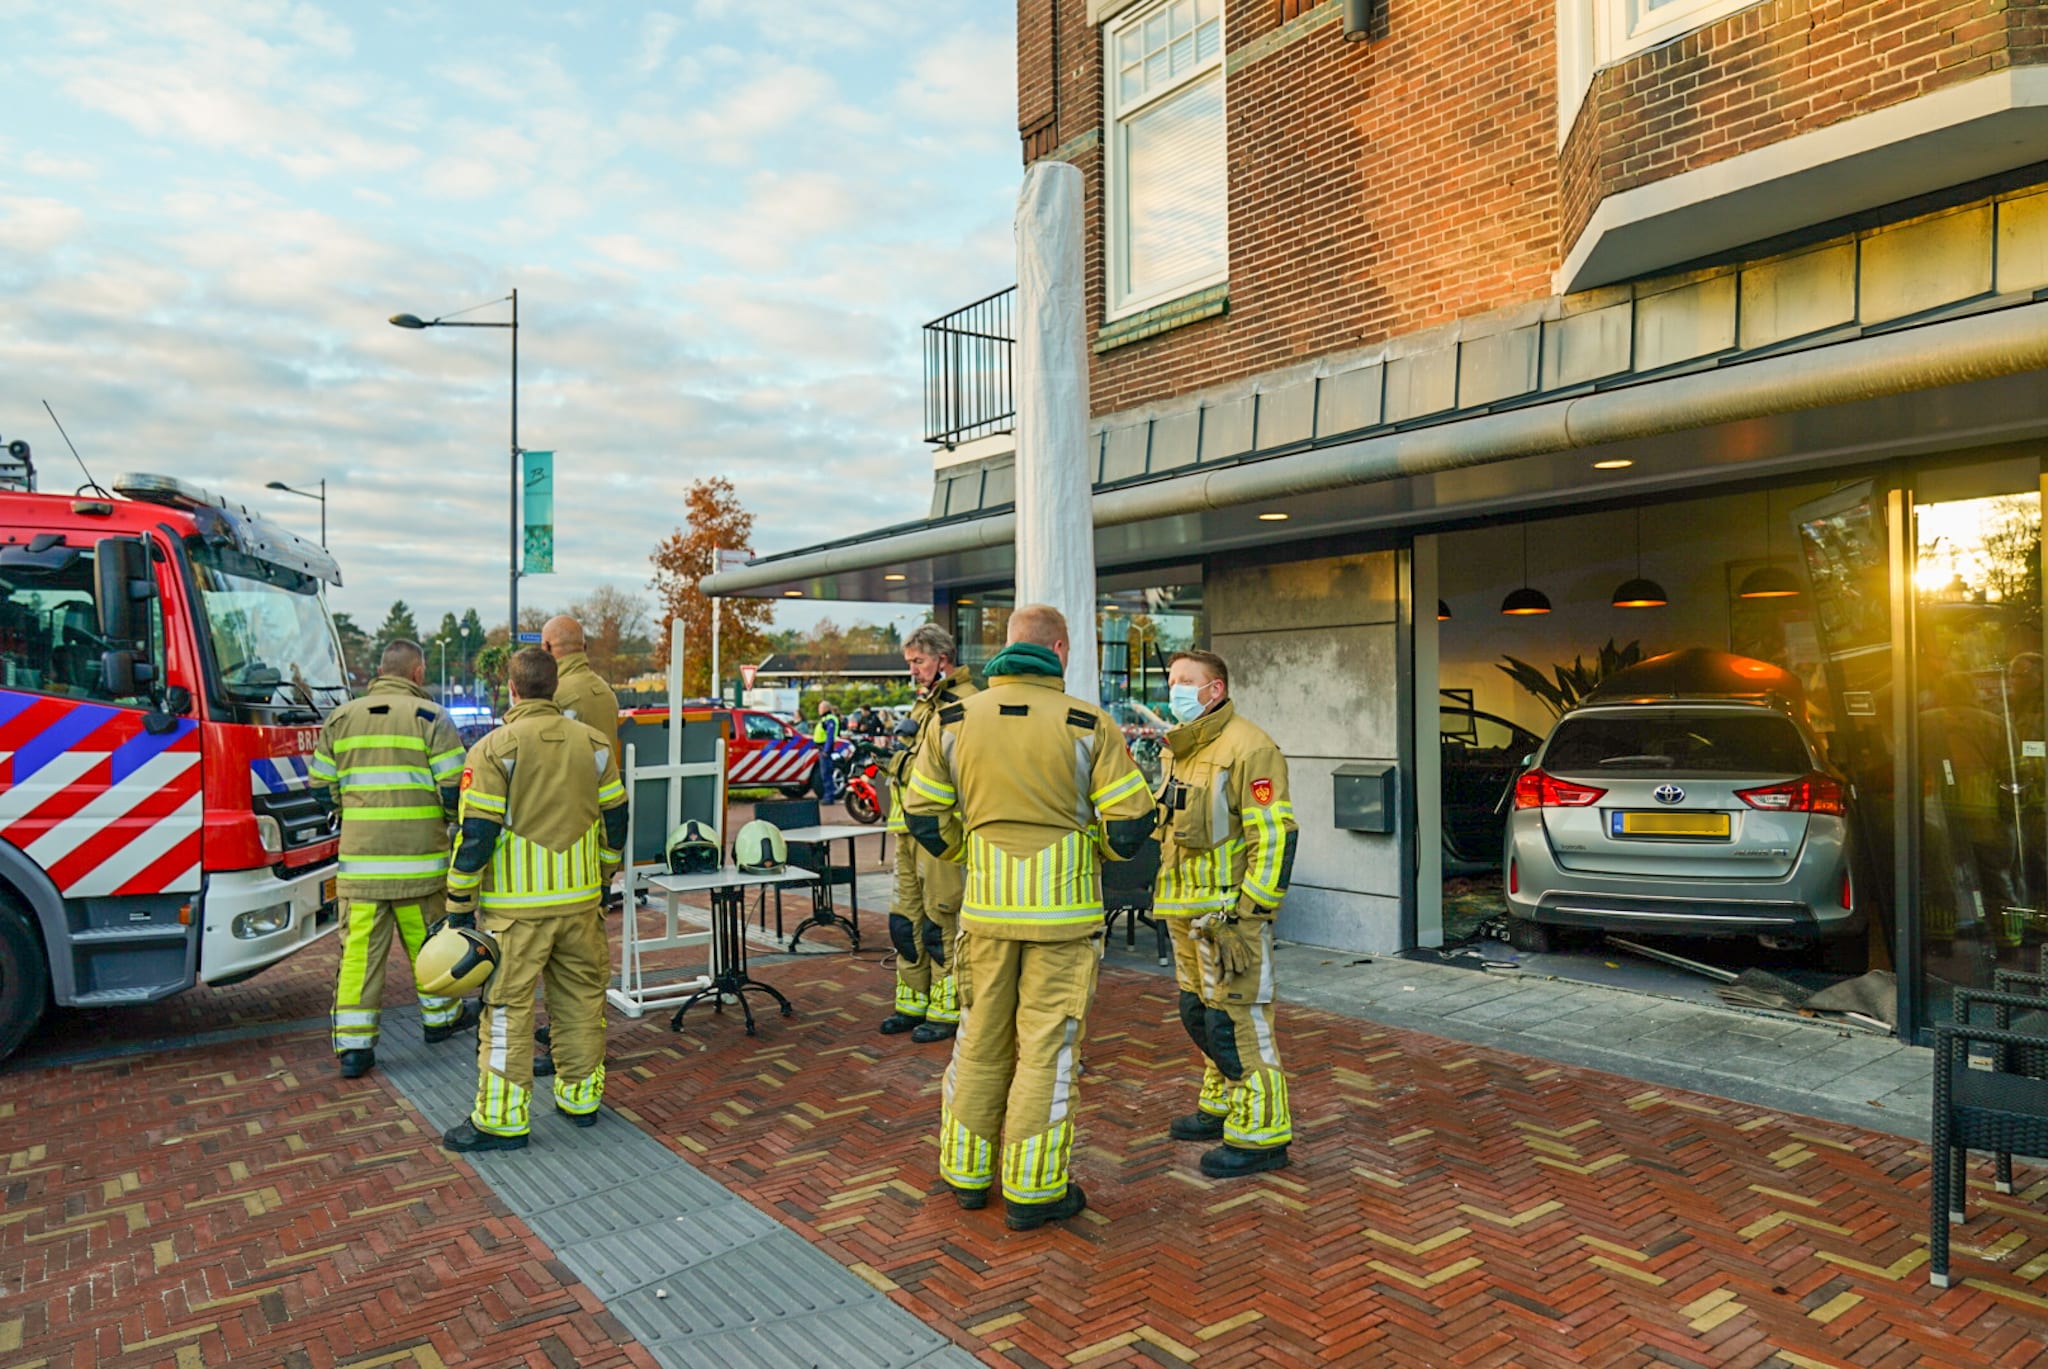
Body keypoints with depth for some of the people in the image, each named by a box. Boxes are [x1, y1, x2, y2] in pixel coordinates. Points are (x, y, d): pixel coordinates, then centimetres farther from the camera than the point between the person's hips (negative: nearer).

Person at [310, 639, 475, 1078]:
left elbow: (323, 789, 13)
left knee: (360, 948, 5)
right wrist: (449, 818, 11)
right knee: (428, 941, 13)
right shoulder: (430, 717, -5)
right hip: (419, 858, -3)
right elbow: (454, 790, -9)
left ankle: (352, 1045, 5)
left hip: (358, 859, 3)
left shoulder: (341, 718, 8)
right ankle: (440, 1015, 30)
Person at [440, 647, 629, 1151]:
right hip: (580, 900, 4)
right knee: (580, 998, 14)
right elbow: (615, 820, 9)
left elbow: (476, 834, -11)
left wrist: (460, 903, -2)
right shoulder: (593, 744, 4)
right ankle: (581, 1096, 25)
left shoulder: (494, 750, -10)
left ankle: (502, 1119, 8)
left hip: (516, 906, -4)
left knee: (508, 1007, 3)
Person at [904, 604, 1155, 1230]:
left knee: (981, 1038, 17)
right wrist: (1097, 845, 11)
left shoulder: (954, 722, 0)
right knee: (1046, 1044, 6)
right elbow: (1129, 824, -9)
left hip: (985, 907, 3)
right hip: (1063, 910, -3)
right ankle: (1032, 1191, 16)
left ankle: (967, 1172, 30)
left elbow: (924, 816, 4)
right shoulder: (1089, 726, -9)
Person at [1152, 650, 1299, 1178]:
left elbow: (1275, 836, -19)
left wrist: (1249, 911, -21)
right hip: (1187, 911, 10)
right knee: (1199, 1013, 18)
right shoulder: (1179, 750, 16)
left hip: (1229, 911, -9)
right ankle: (1222, 1106, 34)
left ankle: (1260, 1133, 6)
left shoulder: (1248, 748, -14)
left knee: (1236, 1020, -5)